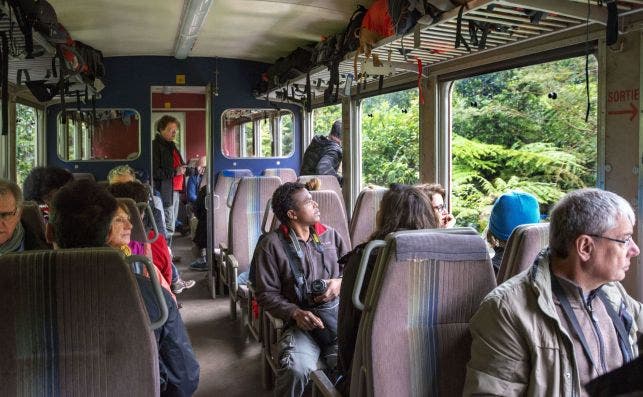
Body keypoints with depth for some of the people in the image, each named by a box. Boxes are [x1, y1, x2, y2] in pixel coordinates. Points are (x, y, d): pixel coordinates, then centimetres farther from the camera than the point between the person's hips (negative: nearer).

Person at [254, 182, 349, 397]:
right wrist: (295, 313, -14)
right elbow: (266, 294, 0)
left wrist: (340, 282, 1)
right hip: (301, 320, -3)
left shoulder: (330, 235, 16)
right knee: (296, 369, -32)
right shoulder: (271, 244, 2)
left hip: (339, 313, 3)